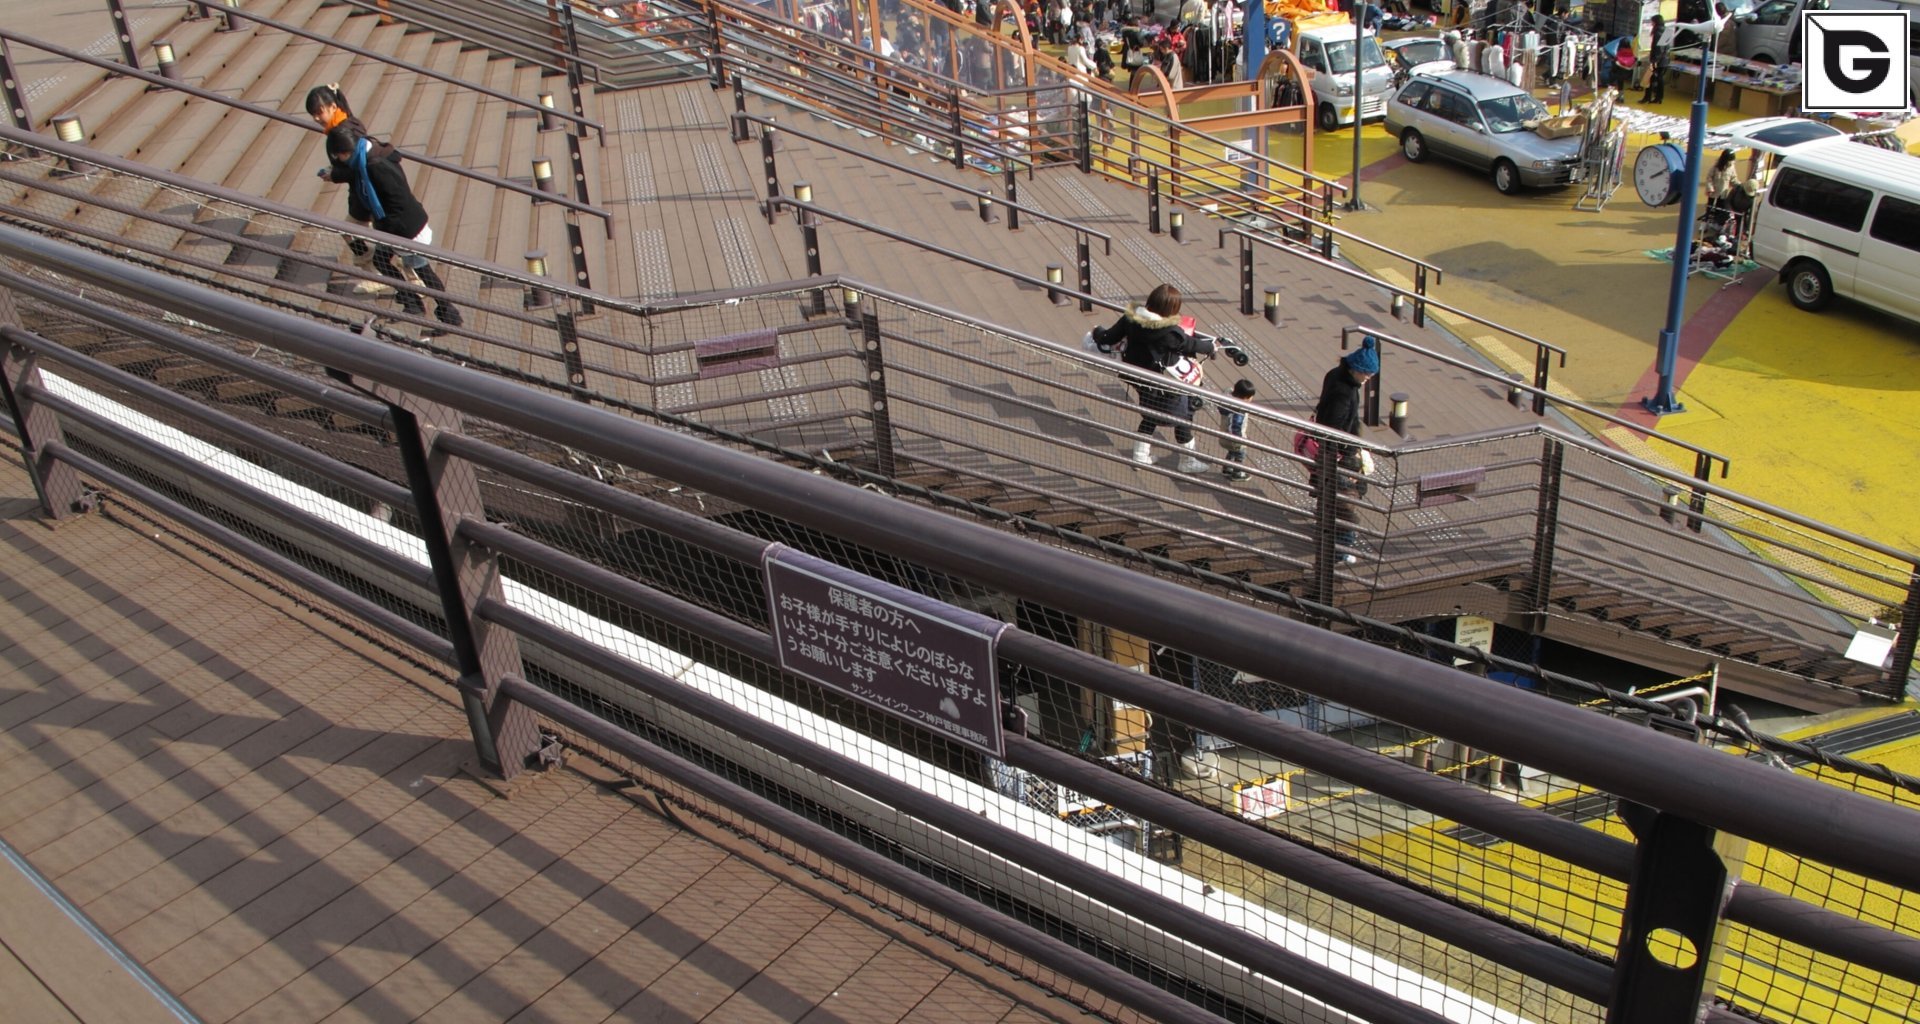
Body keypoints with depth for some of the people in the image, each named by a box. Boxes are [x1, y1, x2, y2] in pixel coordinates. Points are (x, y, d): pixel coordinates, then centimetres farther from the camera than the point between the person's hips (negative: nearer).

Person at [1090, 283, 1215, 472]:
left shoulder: (1130, 319, -11)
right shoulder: (1170, 332, -27)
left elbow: (1108, 338, -2)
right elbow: (1190, 344, -11)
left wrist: (1097, 333, 21)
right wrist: (1211, 346, 9)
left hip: (1137, 377, 6)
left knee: (1150, 414, 27)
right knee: (1182, 417, 12)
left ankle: (1141, 455, 35)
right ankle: (1188, 462, 24)